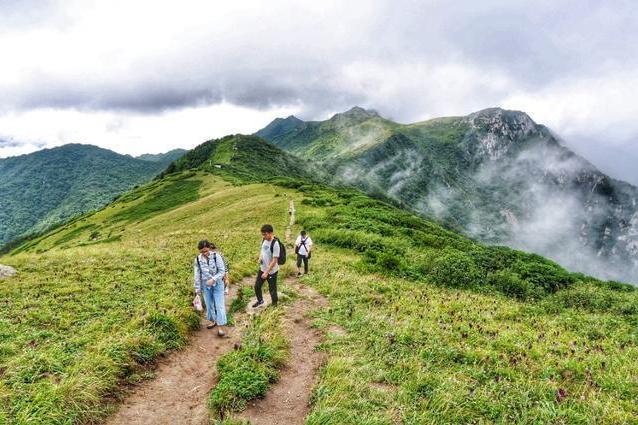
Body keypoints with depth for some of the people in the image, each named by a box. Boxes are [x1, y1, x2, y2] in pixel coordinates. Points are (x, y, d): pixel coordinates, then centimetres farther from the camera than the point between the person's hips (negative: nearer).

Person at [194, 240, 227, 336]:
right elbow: (197, 275, -1)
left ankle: (220, 326, 2)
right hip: (206, 285, 3)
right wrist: (198, 289, 2)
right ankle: (212, 321, 36)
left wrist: (213, 279, -26)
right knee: (209, 304, 15)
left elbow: (222, 271, -14)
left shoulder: (216, 256, -17)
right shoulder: (198, 259, -9)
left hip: (217, 284, -3)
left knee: (219, 305, -3)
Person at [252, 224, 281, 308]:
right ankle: (260, 301, 44)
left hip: (271, 271, -8)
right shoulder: (264, 240, -1)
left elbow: (275, 260, -23)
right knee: (257, 286, 19)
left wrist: (266, 272, -22)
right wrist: (260, 257, -3)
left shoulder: (275, 244, -25)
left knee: (272, 289, 8)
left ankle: (274, 305, 29)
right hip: (262, 269, 8)